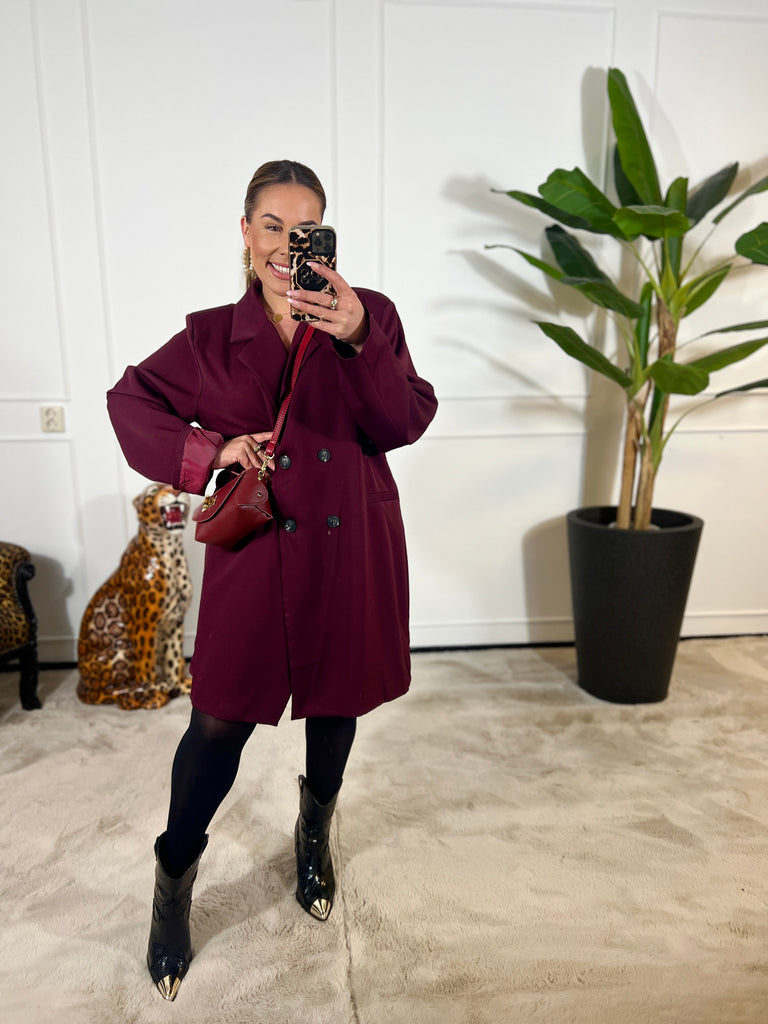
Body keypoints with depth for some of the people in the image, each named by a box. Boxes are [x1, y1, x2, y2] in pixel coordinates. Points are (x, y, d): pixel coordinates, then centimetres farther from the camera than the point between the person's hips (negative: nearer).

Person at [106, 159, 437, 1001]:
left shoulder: (368, 317, 0)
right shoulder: (213, 336, 0)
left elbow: (405, 423, -10)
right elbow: (130, 400, 9)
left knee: (338, 700, 18)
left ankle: (315, 832, 49)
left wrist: (360, 339, -24)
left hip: (351, 547, 2)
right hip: (258, 552, -1)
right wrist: (211, 450, -7)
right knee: (221, 719, 4)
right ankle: (174, 879, 31)